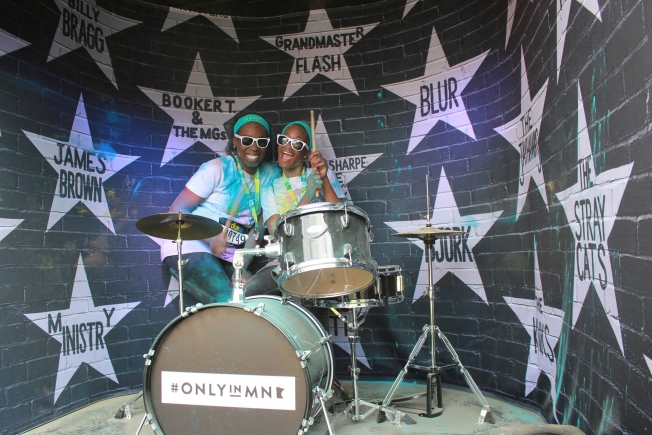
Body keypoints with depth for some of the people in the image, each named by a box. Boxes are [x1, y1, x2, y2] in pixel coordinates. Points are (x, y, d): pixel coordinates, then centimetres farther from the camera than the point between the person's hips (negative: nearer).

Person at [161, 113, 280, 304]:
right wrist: (210, 239, -28)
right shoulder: (217, 168, -11)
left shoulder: (271, 174, 3)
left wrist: (244, 266, -13)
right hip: (190, 249, -5)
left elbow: (258, 225, 0)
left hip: (229, 259, 5)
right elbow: (177, 211, -12)